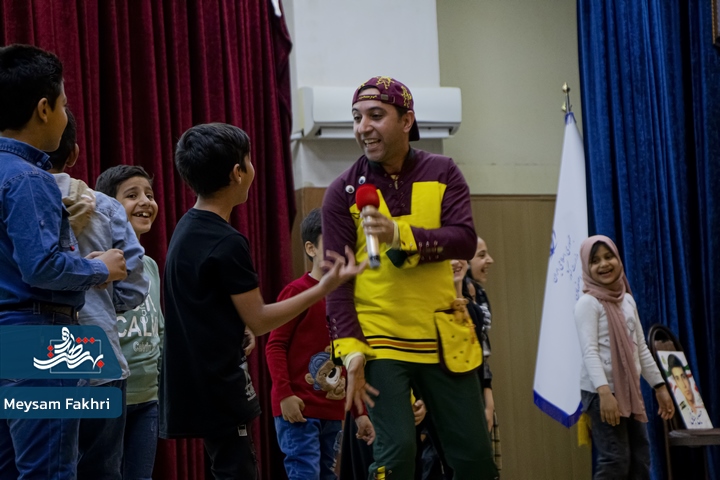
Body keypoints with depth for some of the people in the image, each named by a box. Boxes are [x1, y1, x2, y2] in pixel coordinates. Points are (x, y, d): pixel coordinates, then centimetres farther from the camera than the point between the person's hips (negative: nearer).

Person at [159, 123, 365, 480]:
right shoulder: (227, 243, -19)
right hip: (217, 385, -10)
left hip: (196, 380, 10)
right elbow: (259, 321, -14)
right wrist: (325, 287, -10)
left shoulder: (187, 229, 9)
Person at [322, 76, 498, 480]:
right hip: (380, 341, -2)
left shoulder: (442, 173, 2)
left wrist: (400, 235, -27)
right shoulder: (344, 192, -2)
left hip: (443, 338, 2)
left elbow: (465, 241, -12)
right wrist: (350, 349, -16)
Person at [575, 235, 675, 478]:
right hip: (602, 391, -7)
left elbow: (641, 348, 18)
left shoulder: (627, 299, 14)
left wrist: (660, 386, 15)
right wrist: (604, 392, -30)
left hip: (630, 390, 7)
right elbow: (590, 352, -19)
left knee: (640, 460, 7)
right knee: (615, 460, -10)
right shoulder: (588, 302, -9)